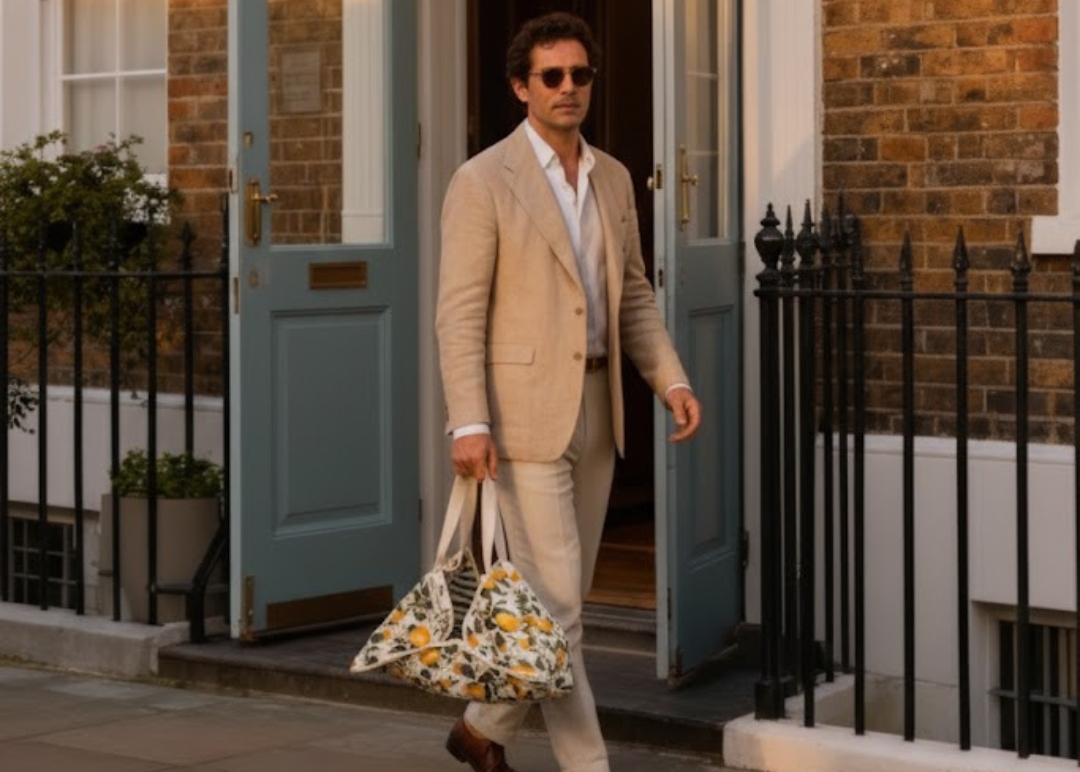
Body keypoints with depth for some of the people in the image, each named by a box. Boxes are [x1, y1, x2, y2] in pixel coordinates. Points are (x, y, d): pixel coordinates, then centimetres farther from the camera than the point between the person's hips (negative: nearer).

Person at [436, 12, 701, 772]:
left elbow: (633, 294, 16)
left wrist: (672, 379, 3)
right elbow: (461, 312, -12)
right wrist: (468, 423, -18)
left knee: (562, 596, 13)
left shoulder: (613, 178, 11)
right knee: (555, 601, -6)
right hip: (523, 415, -7)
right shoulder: (483, 182, -9)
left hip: (596, 409, 7)